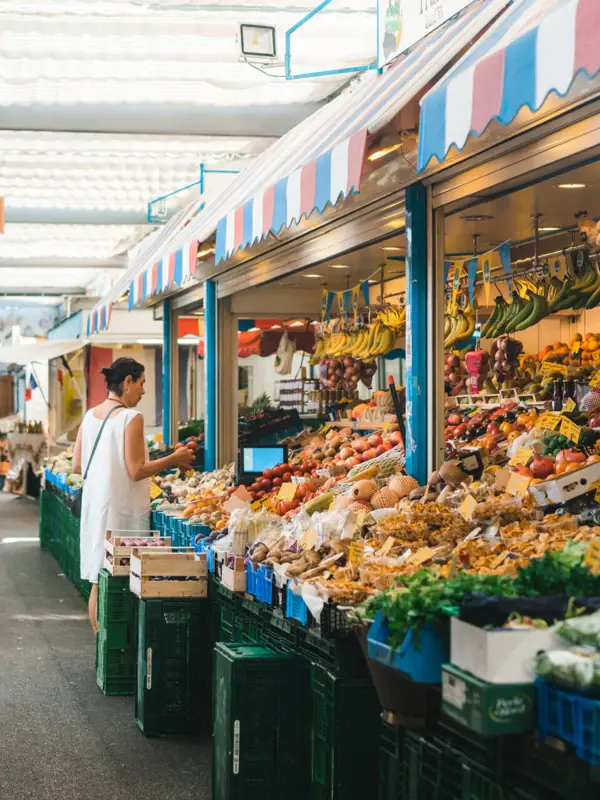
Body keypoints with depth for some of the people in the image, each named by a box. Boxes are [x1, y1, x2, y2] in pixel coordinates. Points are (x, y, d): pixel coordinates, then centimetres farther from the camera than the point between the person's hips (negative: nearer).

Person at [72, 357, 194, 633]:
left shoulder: (90, 416, 8)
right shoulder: (131, 417, -13)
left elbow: (77, 466, 10)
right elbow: (136, 471, -16)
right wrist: (174, 459, -5)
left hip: (94, 506, 8)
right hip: (122, 509, -7)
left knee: (98, 584, 13)